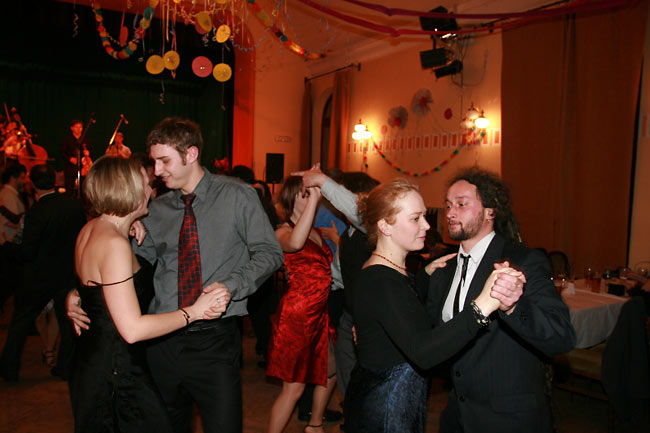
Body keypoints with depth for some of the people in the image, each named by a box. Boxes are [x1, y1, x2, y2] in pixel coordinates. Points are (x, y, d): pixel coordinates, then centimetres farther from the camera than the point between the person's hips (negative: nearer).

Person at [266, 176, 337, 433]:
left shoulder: (315, 232, 13)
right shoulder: (283, 232, -12)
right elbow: (295, 243, -39)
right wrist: (313, 198, -38)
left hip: (320, 313, 9)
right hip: (297, 314, -9)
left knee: (330, 373, 22)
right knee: (294, 388, -3)